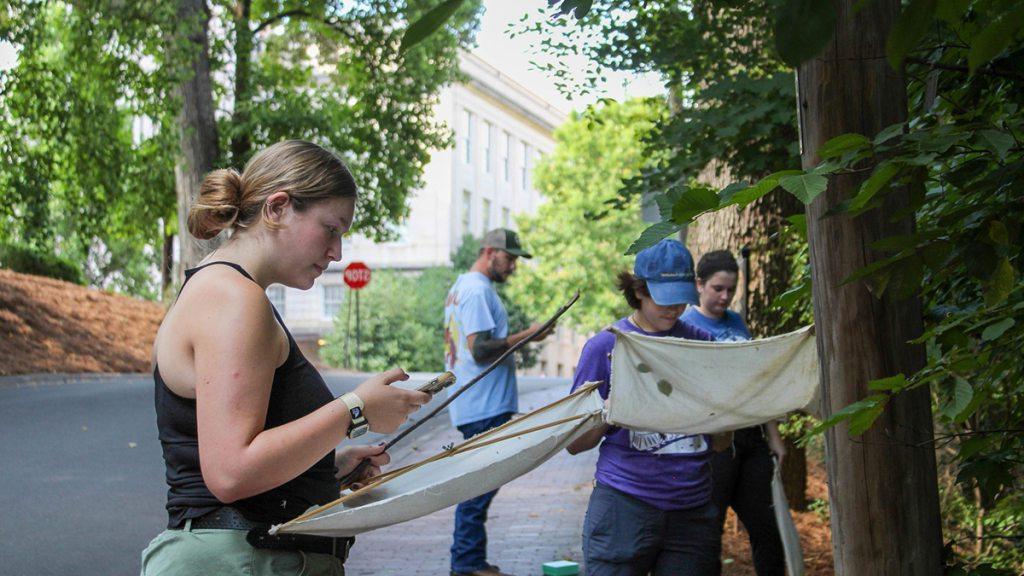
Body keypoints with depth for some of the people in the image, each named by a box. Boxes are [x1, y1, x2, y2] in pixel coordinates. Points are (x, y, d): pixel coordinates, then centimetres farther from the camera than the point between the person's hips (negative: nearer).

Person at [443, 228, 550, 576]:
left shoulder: (462, 287, 20)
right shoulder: (478, 290, -13)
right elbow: (480, 349, -20)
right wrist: (527, 335, -19)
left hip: (476, 405, 11)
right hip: (485, 407, -11)